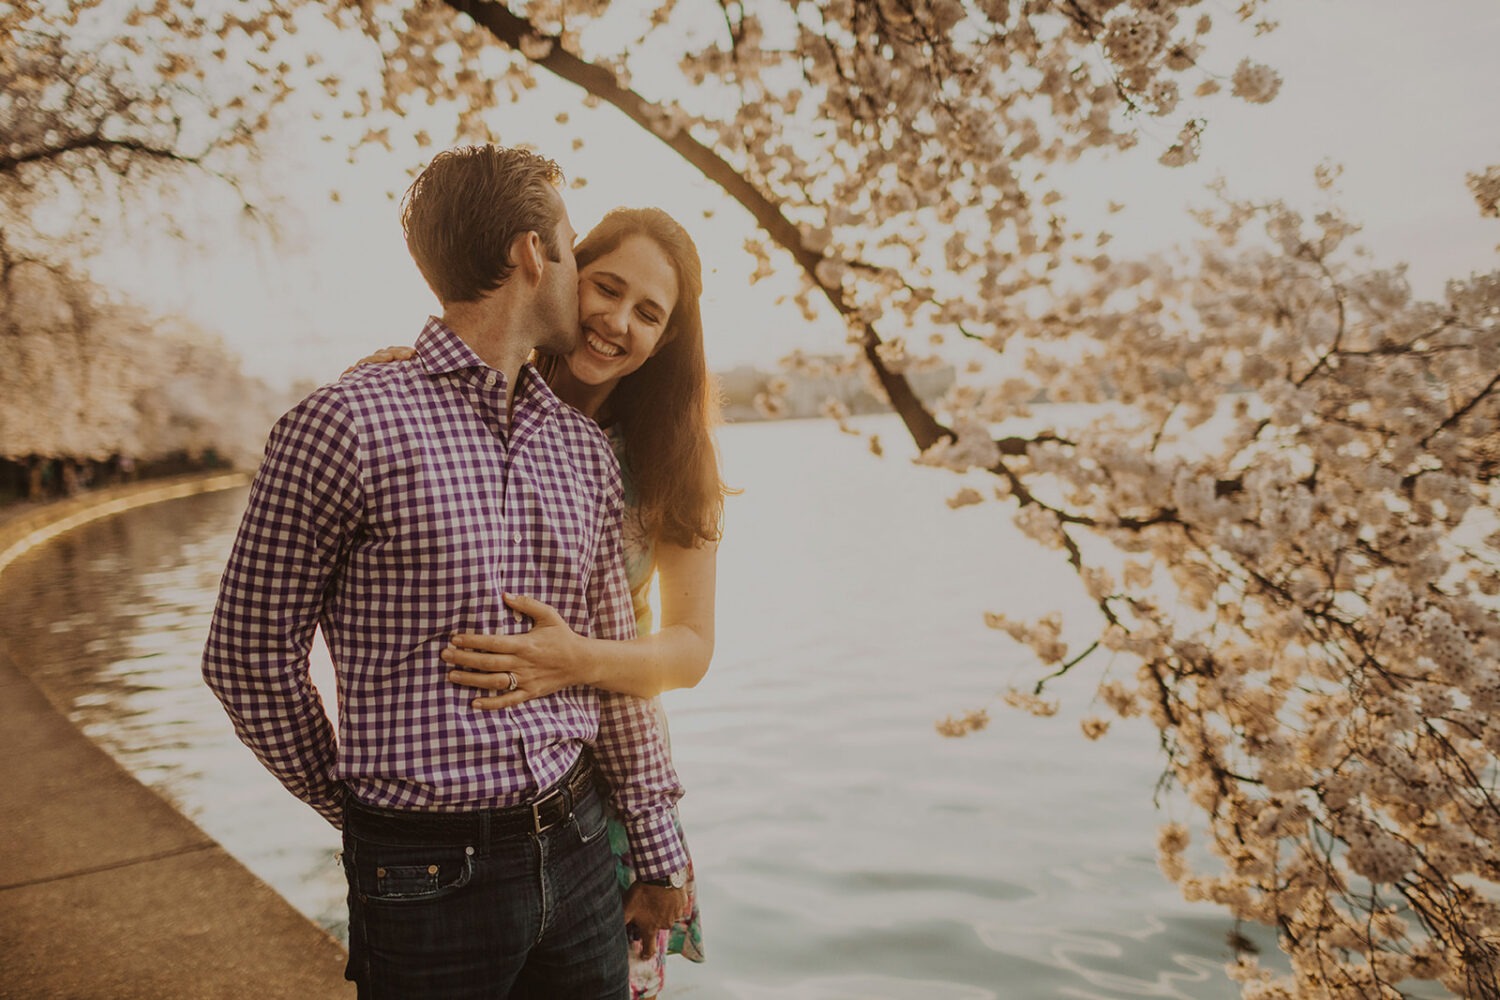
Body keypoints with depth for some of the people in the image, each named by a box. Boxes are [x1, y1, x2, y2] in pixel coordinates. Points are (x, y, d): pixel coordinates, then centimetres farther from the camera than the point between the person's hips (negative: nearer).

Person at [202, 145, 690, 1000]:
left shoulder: (587, 449, 5)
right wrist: (355, 805, 6)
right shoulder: (347, 425, -14)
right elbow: (250, 653, -6)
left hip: (579, 852, 6)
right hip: (430, 872, -5)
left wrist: (658, 849, 13)